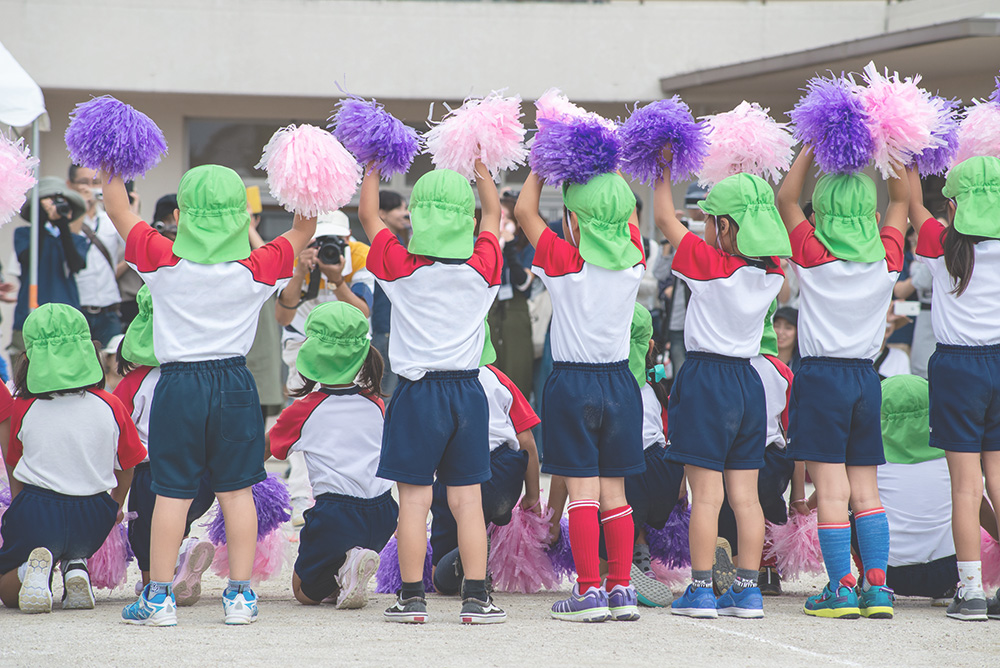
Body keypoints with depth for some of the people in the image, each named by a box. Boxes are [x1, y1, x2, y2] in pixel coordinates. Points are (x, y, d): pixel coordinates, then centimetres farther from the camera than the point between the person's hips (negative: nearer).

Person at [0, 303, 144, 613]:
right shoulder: (111, 407, -5)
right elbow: (125, 468, 9)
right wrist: (116, 507, 29)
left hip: (36, 511, -1)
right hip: (93, 518, 2)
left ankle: (34, 569, -17)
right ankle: (76, 568, -3)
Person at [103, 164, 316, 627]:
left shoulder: (163, 261, -7)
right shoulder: (257, 269, -5)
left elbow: (117, 209, 7)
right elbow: (303, 229, 12)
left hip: (178, 385, -1)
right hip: (234, 384, 1)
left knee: (171, 493, 2)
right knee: (236, 491, 8)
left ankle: (159, 596, 5)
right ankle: (240, 594, 9)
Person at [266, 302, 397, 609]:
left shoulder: (303, 411, 0)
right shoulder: (376, 405, 9)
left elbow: (262, 451, 15)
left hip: (336, 511, -4)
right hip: (382, 512, 4)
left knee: (305, 590, 15)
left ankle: (346, 564, -16)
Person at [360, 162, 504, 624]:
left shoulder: (402, 268, -8)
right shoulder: (482, 269, -3)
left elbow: (368, 217, 8)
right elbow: (494, 212, 16)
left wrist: (373, 170, 22)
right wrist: (478, 166, 28)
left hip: (417, 393, -2)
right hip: (467, 391, 2)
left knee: (413, 500, 2)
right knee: (467, 500, 5)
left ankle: (412, 598, 3)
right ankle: (476, 598, 4)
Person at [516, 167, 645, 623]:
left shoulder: (564, 262, -12)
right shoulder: (634, 260, -2)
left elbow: (524, 211, 1)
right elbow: (629, 214, 18)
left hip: (572, 385, -4)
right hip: (620, 382, 4)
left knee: (583, 491, -3)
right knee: (614, 492, 9)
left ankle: (589, 592, -5)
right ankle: (621, 589, 9)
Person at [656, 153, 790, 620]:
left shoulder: (709, 265, -14)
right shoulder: (772, 272, 0)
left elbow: (665, 220, -3)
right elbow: (762, 225, 22)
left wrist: (663, 170, 8)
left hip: (706, 379, -6)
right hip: (747, 381, 6)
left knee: (706, 494, -4)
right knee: (745, 495, 8)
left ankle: (701, 590, -2)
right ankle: (748, 590, 9)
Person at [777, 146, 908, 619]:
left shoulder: (813, 255, -9)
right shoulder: (886, 258, 0)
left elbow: (786, 198, 3)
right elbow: (900, 199, 16)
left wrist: (811, 148, 4)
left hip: (821, 377, -4)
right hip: (866, 380, 4)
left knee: (831, 491, -5)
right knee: (866, 490, 9)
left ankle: (842, 588, -8)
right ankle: (877, 587, 4)